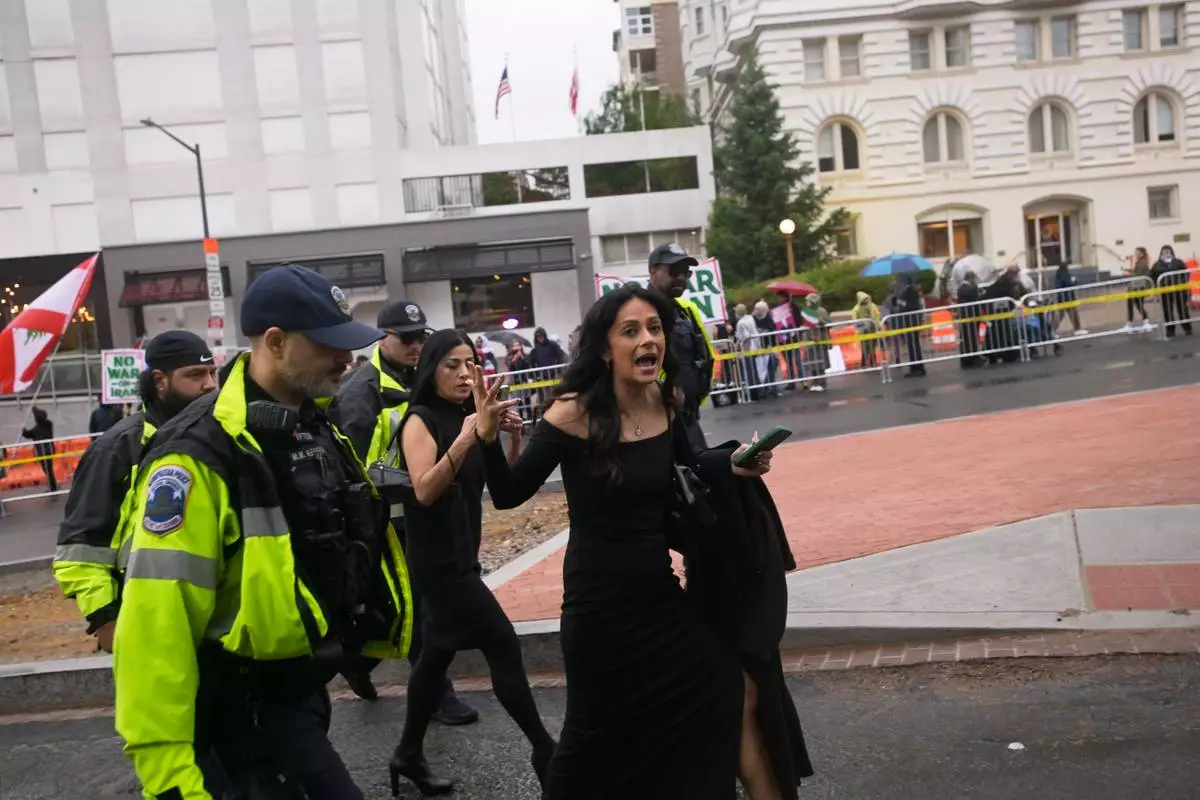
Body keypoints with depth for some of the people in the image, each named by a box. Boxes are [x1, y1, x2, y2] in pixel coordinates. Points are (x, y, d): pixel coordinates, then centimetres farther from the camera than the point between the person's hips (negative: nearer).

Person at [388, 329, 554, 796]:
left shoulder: (467, 415, 8)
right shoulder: (420, 421, -12)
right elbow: (425, 491, -25)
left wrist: (512, 436, -11)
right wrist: (462, 441, -36)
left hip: (461, 554, 8)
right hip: (437, 558, -8)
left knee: (439, 652, 14)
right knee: (502, 643, -9)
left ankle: (409, 756, 27)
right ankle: (544, 749, 1)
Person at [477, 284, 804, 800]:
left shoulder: (666, 406, -2)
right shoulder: (574, 415, -18)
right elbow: (509, 495, -15)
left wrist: (733, 465, 1)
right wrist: (488, 438, -31)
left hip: (659, 593, 5)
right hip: (600, 603, -5)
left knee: (737, 692, 10)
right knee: (601, 734, 9)